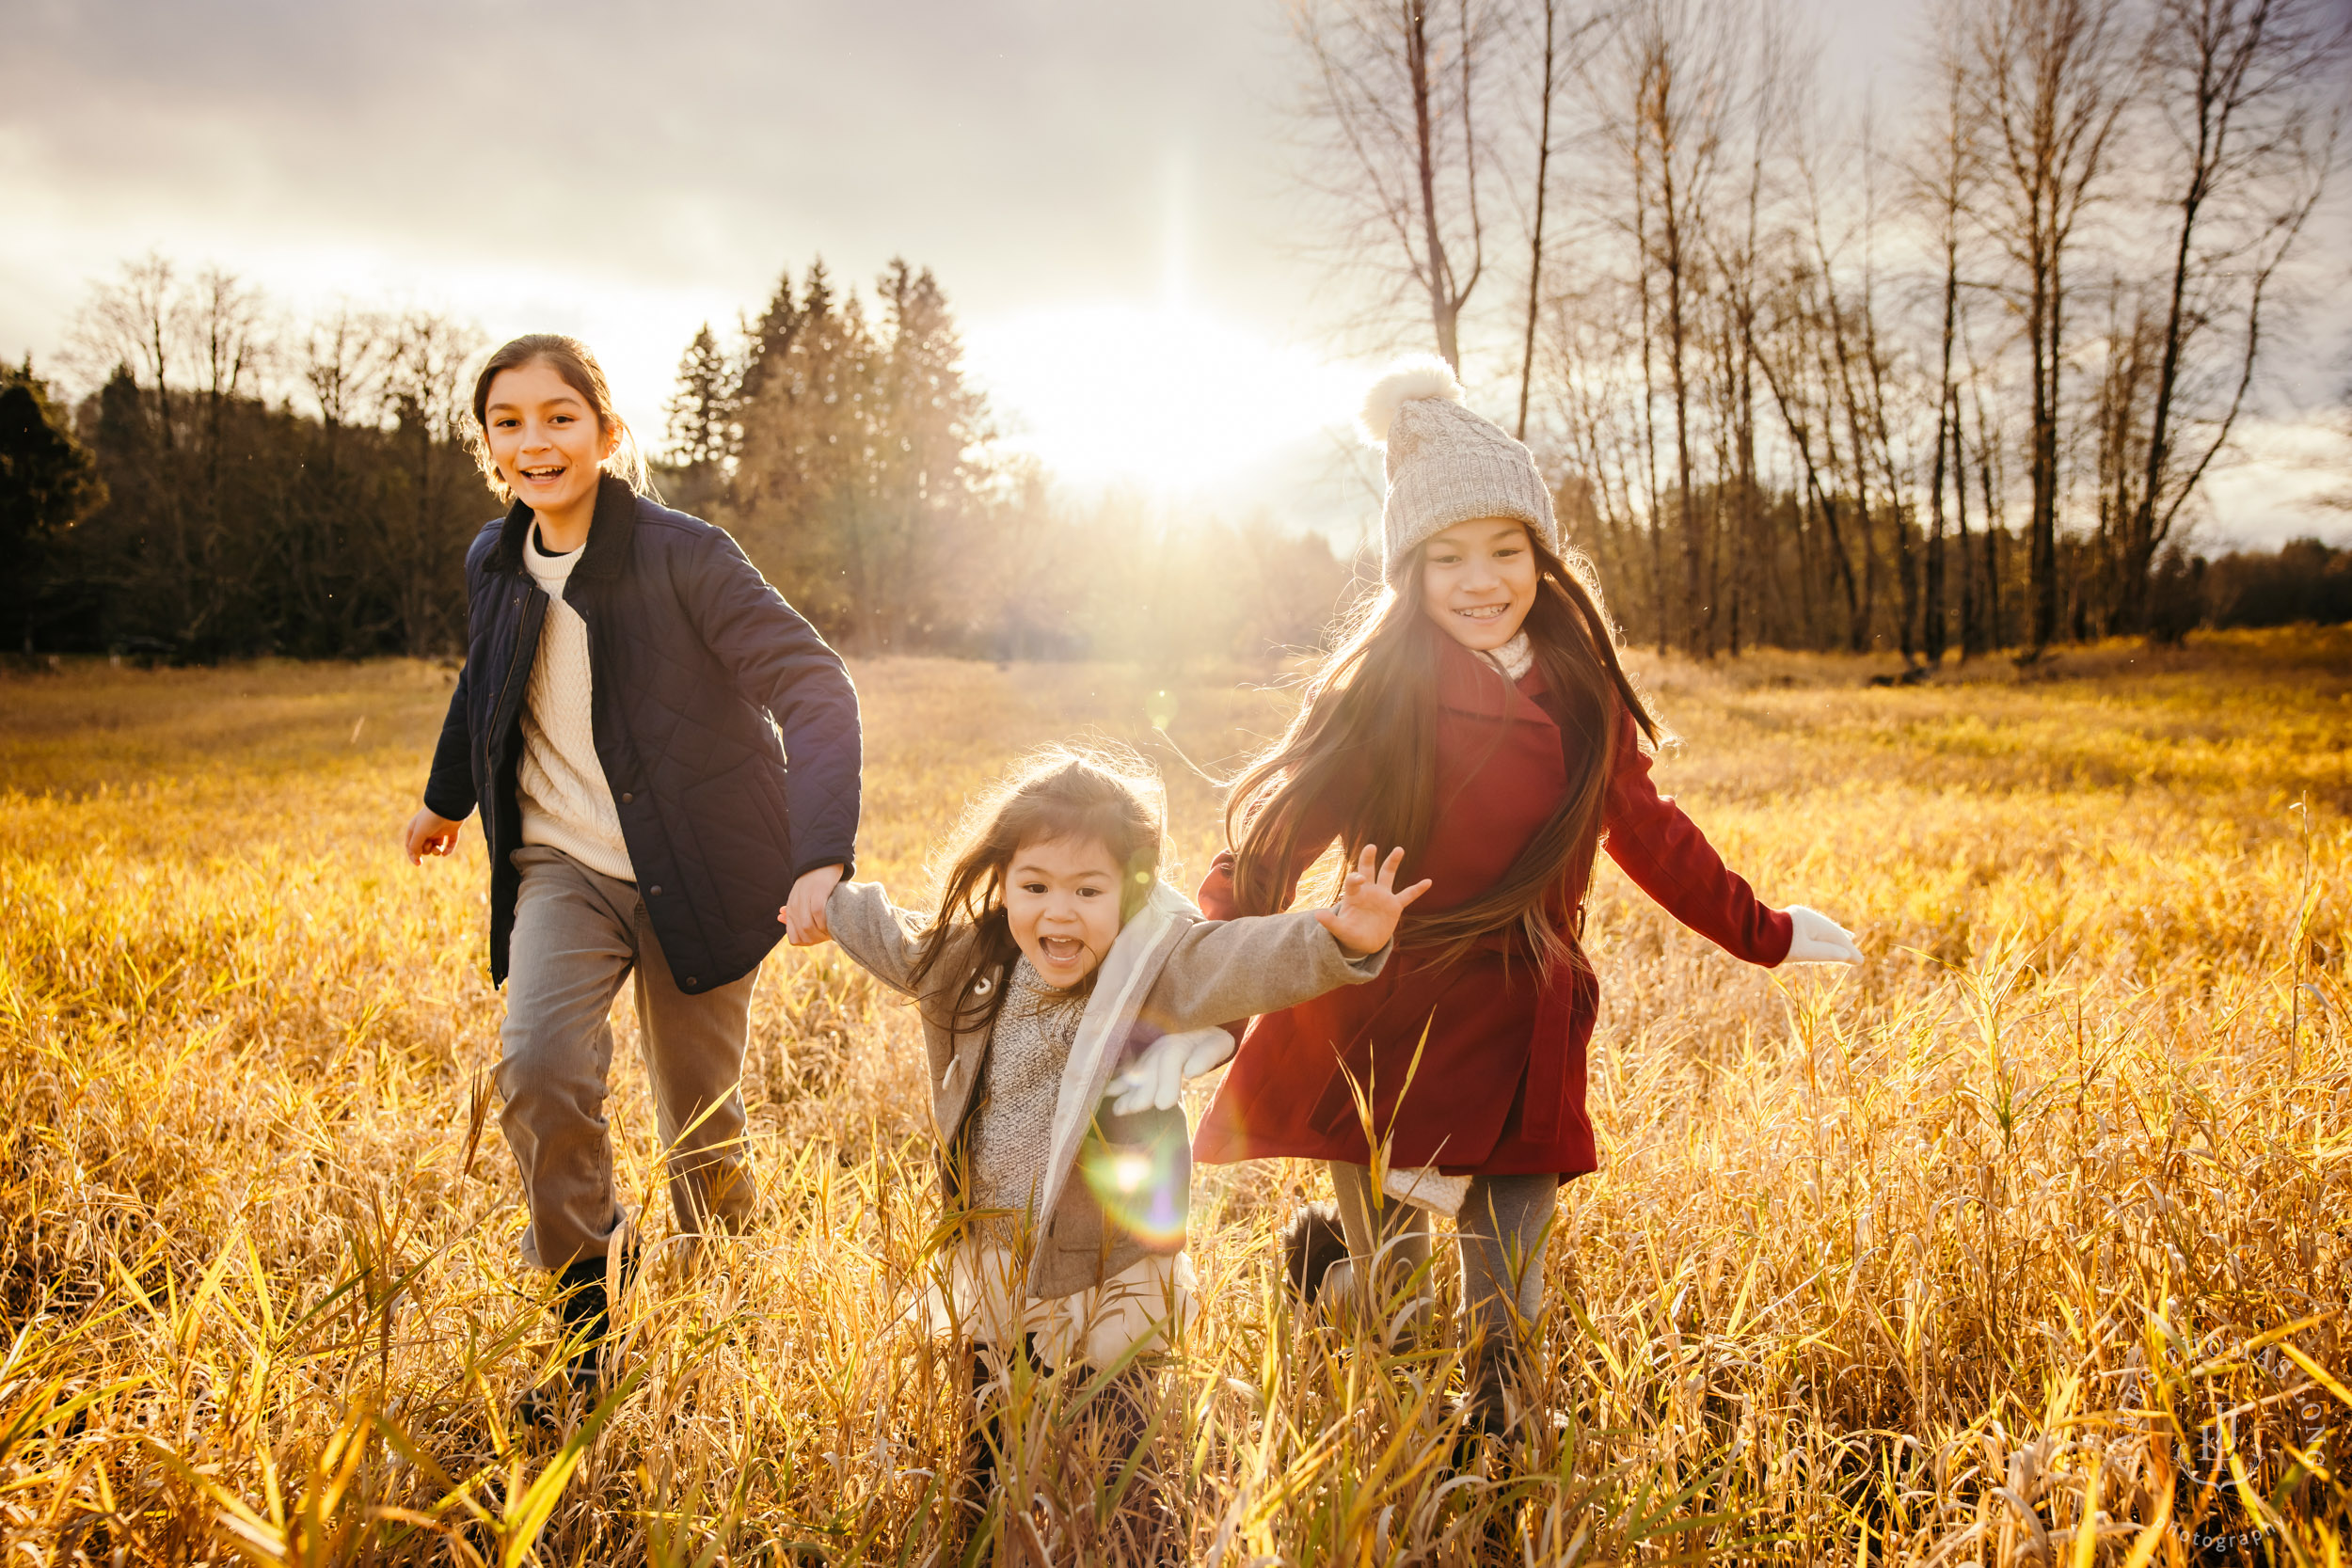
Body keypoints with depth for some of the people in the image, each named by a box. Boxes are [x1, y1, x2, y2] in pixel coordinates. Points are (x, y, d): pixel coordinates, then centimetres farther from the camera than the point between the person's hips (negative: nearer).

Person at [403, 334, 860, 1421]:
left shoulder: (684, 556, -17)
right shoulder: (495, 564, 0)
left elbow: (814, 688, -22)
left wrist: (823, 858, -34)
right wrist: (447, 797, 37)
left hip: (693, 873, -3)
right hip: (562, 866, 3)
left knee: (699, 1119, 7)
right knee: (537, 1064, -22)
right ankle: (585, 1307, 0)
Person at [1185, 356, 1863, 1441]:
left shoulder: (1581, 691, 3)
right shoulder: (1380, 689, -11)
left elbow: (1649, 831, 17)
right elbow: (1274, 835, -13)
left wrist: (1760, 934, 24)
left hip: (1522, 1045, 4)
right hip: (1387, 1043, -3)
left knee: (1506, 1313, 7)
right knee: (1389, 1305, 7)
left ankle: (1493, 1427, 32)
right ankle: (1326, 1241, 38)